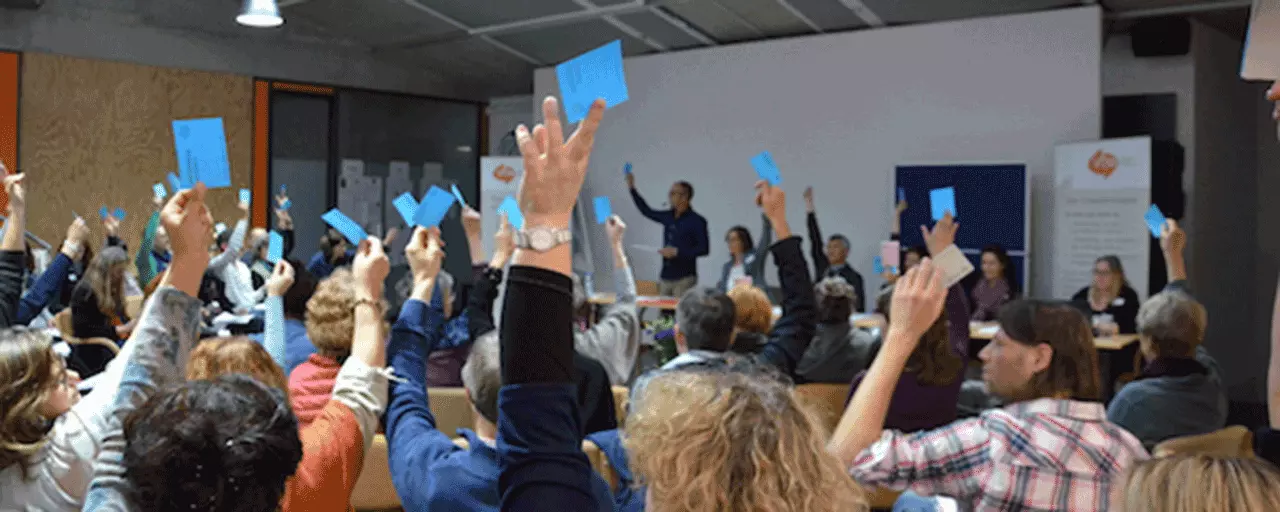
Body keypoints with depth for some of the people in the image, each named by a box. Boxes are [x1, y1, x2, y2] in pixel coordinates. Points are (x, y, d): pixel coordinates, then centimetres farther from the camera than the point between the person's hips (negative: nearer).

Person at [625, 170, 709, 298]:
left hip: (684, 279, -6)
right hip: (666, 277, 6)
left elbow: (704, 249, -10)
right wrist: (632, 188, 19)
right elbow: (647, 211, 23)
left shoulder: (696, 221, -7)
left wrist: (677, 252, -17)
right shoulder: (668, 217, 10)